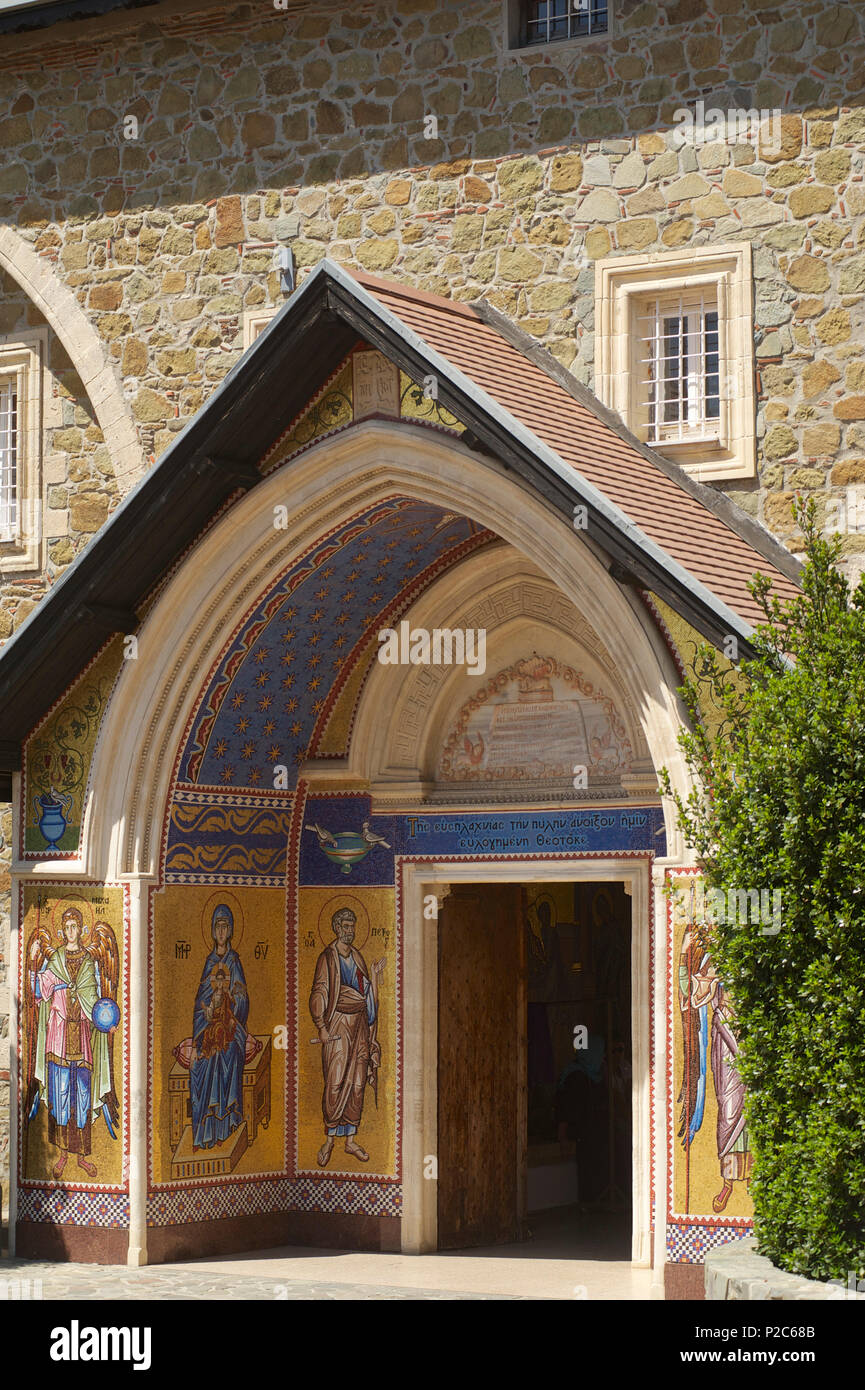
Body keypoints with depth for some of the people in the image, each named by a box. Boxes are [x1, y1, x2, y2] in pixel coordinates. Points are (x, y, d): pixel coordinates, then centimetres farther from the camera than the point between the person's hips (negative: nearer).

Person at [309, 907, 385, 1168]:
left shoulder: (357, 957, 14)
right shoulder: (327, 958, -5)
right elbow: (319, 994, -10)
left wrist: (374, 973, 3)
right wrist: (321, 1027, -17)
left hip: (360, 1023, 6)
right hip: (338, 1024, -6)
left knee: (357, 1083, 5)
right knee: (335, 1083, -8)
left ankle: (350, 1140, 12)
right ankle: (329, 1140, 1)